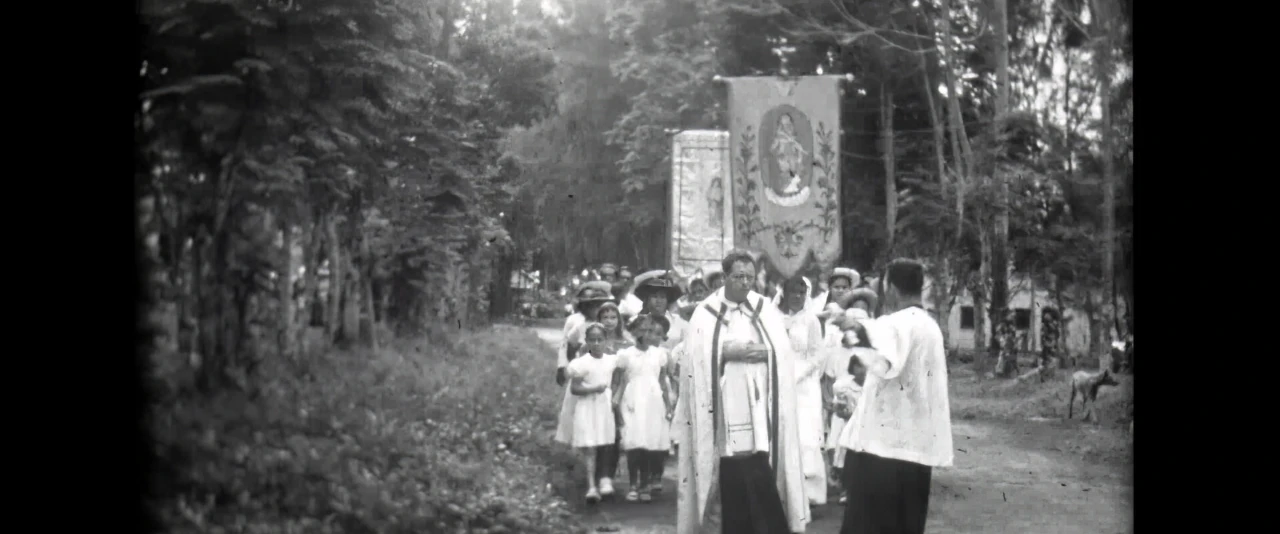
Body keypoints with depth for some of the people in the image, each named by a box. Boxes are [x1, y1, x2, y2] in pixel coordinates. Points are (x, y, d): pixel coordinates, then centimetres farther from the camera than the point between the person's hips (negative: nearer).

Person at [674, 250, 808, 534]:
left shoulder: (766, 310, 10)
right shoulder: (707, 312, 4)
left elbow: (784, 353, 5)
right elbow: (696, 355, -2)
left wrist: (763, 351, -9)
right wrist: (726, 351, -11)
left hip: (758, 406, 1)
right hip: (725, 408, -1)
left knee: (758, 478, -7)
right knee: (732, 481, -1)